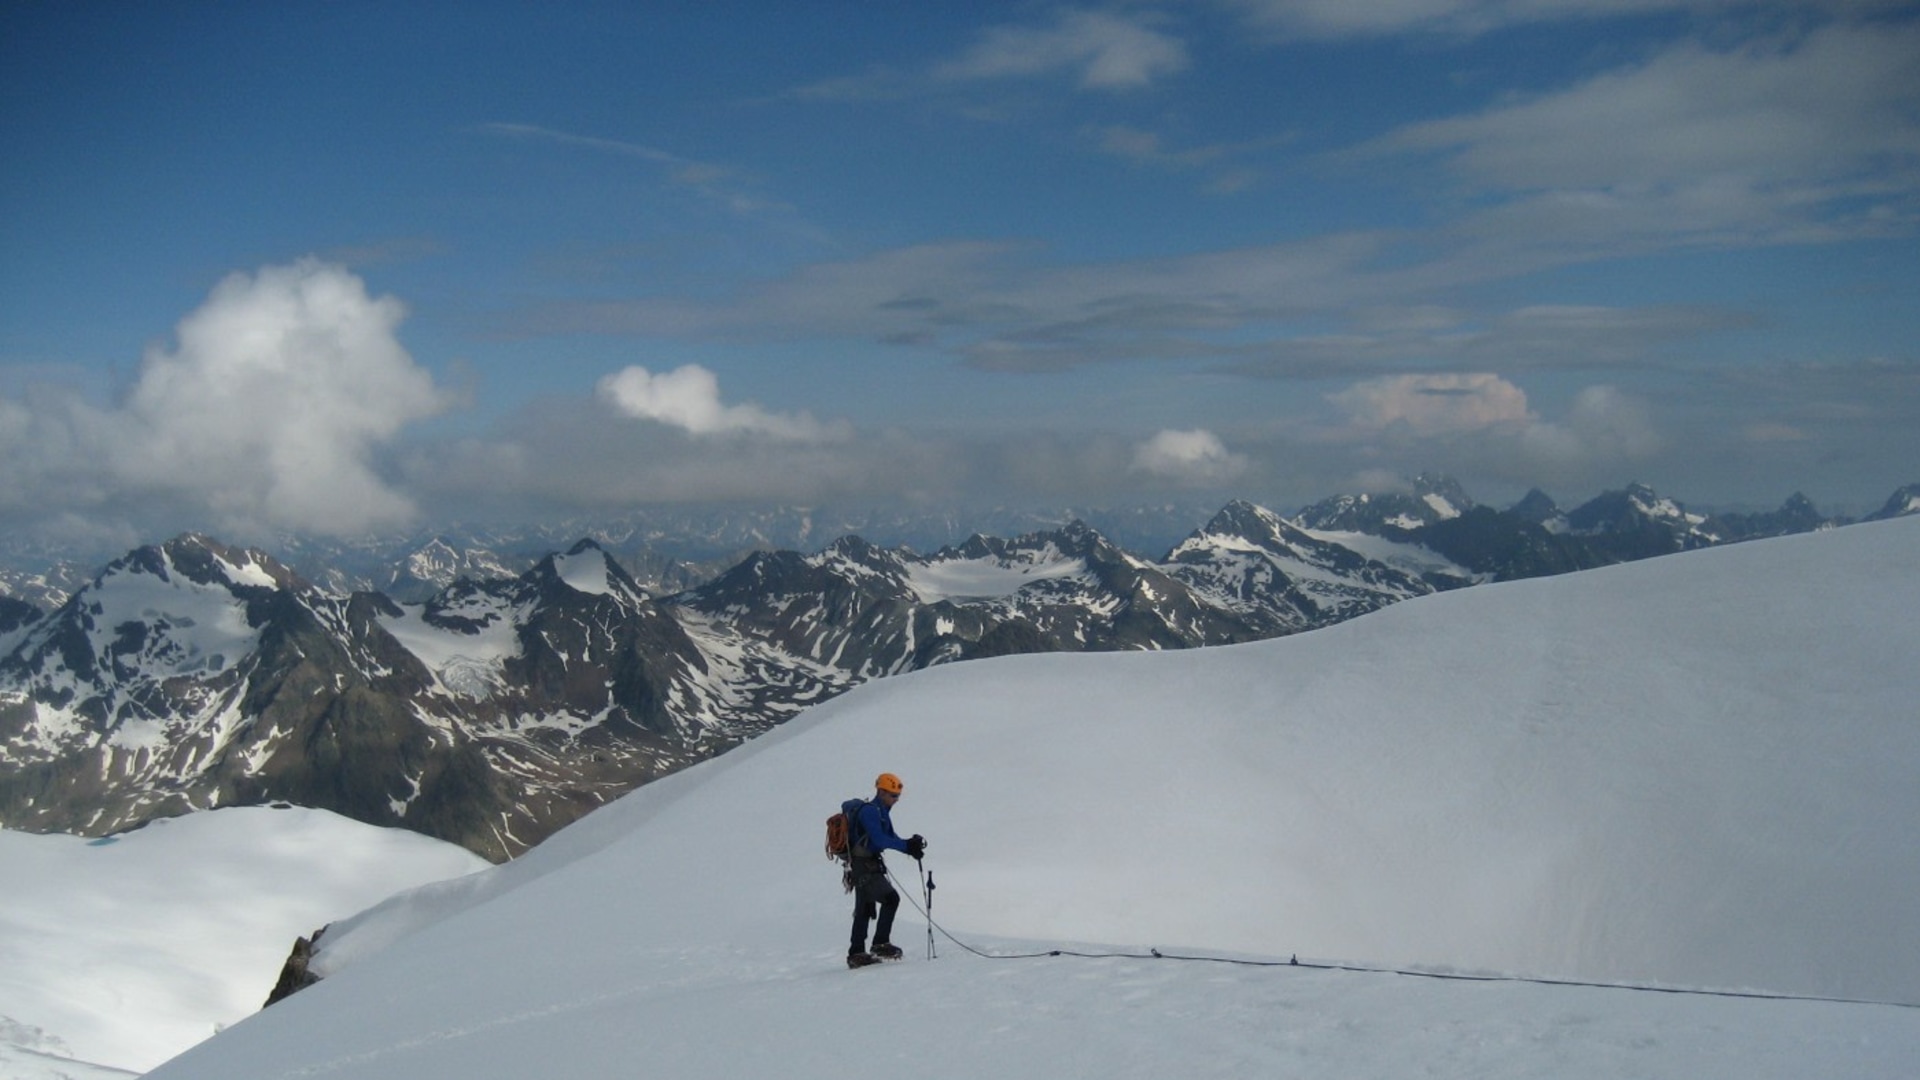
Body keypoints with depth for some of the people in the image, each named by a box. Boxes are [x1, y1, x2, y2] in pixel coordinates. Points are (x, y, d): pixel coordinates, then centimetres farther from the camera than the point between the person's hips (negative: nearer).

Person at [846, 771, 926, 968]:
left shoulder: (881, 812, 16)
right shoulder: (870, 811, -16)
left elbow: (891, 838, 15)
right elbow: (879, 840, -26)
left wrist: (911, 845, -3)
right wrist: (907, 846, -30)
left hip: (869, 865, 11)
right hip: (864, 865, -11)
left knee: (864, 909, 14)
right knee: (891, 897, -18)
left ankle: (856, 954, 19)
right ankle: (880, 944, -13)